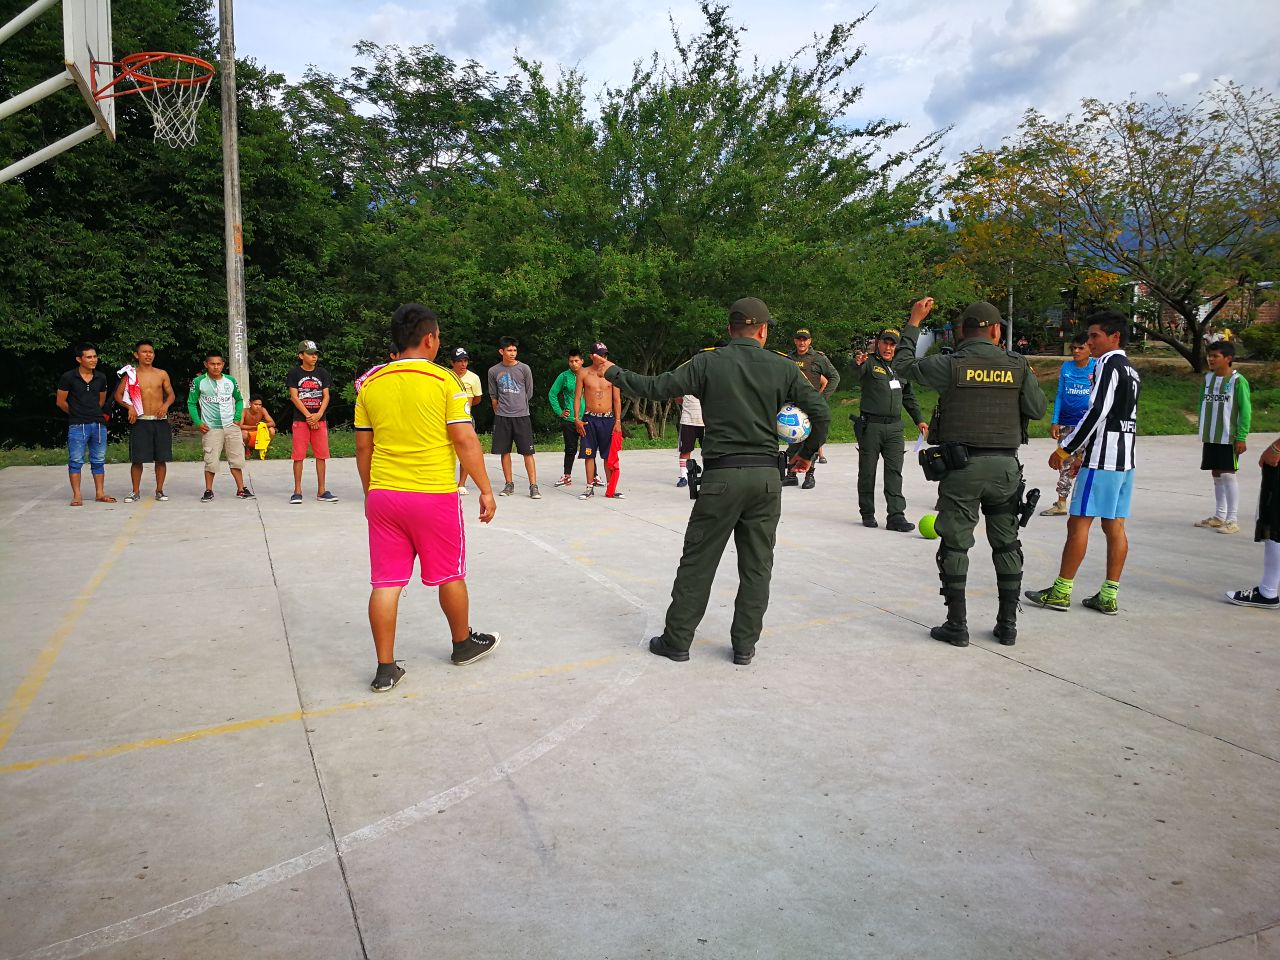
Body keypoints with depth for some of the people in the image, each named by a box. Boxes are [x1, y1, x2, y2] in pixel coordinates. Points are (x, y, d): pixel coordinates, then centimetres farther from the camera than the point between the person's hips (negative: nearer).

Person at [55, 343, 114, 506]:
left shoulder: (101, 378, 7)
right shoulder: (68, 377, -5)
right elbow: (60, 401, 2)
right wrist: (76, 414, 12)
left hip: (98, 424, 4)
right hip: (77, 425, -4)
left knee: (99, 461, 9)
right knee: (75, 461, 0)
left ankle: (100, 493, 16)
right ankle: (77, 496, 4)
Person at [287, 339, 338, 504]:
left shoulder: (322, 373, 9)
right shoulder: (294, 373, 1)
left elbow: (326, 396, 5)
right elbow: (294, 397, -5)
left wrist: (318, 415, -10)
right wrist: (308, 416, -11)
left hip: (319, 420, 3)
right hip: (300, 420, -3)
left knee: (321, 455, 3)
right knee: (298, 456, -2)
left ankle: (321, 491, 8)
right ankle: (297, 491, 5)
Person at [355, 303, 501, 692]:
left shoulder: (371, 383, 4)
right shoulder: (445, 381, -8)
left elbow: (363, 447, 9)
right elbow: (466, 442, -11)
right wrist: (486, 490, -3)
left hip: (382, 496, 4)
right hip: (435, 496, -3)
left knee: (385, 582, 7)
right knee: (450, 575, 14)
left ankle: (385, 668, 10)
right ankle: (463, 644, 33)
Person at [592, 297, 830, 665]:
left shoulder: (708, 363, -1)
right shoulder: (782, 368, 3)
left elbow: (655, 387, -4)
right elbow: (821, 412, 0)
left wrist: (612, 372, 11)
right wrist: (806, 453, 16)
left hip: (722, 474, -2)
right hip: (767, 476, 2)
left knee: (697, 562, 7)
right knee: (756, 566, 11)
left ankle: (676, 641, 15)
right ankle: (745, 646, 17)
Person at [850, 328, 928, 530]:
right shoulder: (869, 363, -4)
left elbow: (909, 396, 24)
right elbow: (857, 373, -29)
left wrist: (919, 420, 19)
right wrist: (857, 363, -53)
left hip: (894, 427, 4)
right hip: (870, 426, -4)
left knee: (894, 471, -2)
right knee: (867, 472, 5)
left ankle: (896, 515, -2)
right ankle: (867, 514, 17)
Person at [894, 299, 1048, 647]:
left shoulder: (951, 364, -6)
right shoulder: (1018, 365, 1)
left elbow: (904, 365, 5)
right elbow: (1038, 410, 6)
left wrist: (914, 321, 15)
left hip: (962, 465, -3)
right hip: (1005, 465, 3)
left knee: (955, 545, 4)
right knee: (1007, 544, 13)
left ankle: (957, 625, 6)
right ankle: (1007, 624, 19)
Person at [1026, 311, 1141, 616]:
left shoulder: (1110, 365, -11)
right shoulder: (1131, 370, 17)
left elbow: (1096, 413, -20)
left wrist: (1065, 449, -14)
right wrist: (1084, 452, 24)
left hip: (1103, 459, -9)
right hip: (1125, 458, 9)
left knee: (1079, 522, -4)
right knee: (1115, 526, 8)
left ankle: (1060, 592, 1)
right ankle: (1108, 597, 11)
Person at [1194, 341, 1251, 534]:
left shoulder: (1238, 381, -11)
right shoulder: (1208, 378, 7)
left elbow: (1246, 410, -11)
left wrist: (1241, 437, -15)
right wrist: (1203, 430, 12)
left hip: (1229, 438, -6)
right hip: (1210, 437, 6)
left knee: (1228, 475, -5)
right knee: (1216, 475, 13)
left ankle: (1233, 520, 2)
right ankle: (1219, 517, 23)